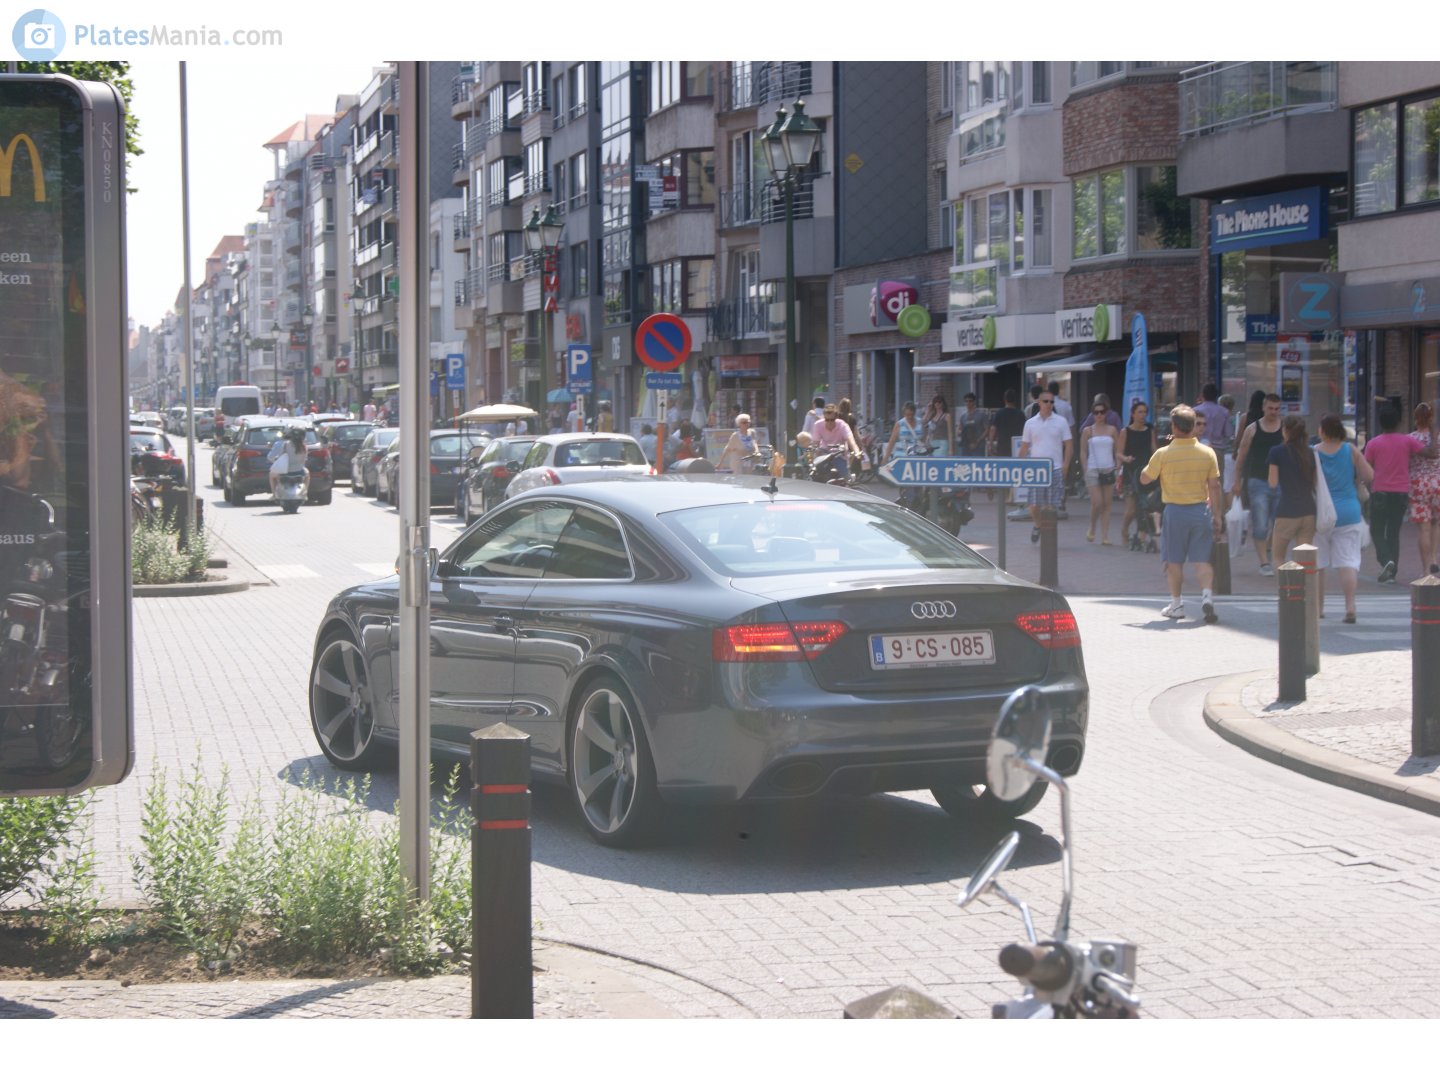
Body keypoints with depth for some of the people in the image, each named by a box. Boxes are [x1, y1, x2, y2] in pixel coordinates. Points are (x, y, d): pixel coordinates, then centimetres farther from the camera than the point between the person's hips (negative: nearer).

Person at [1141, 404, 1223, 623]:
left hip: (1175, 511, -2)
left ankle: (1176, 604, 15)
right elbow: (1214, 486, 1)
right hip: (1201, 510, 2)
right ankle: (1206, 595, -13)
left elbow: (1144, 479, 3)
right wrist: (1217, 514, 9)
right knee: (1202, 560, 6)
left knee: (1174, 561, 9)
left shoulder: (1163, 454, -10)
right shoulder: (1207, 453, -2)